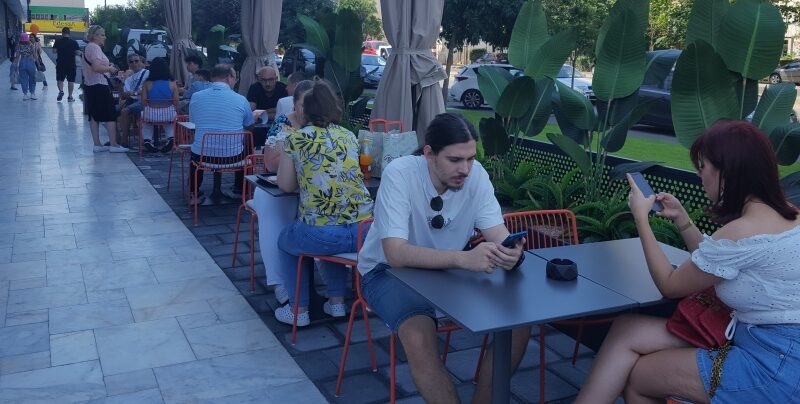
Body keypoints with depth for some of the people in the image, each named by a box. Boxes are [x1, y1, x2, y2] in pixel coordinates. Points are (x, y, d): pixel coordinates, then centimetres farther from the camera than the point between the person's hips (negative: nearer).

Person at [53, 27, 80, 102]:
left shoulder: (58, 41, -2)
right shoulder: (74, 42, -4)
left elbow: (54, 51, -3)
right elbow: (78, 53, -6)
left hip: (60, 64, 0)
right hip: (71, 64, 0)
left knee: (60, 79, 12)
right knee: (71, 80, 6)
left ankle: (61, 91, -12)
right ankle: (70, 96, 7)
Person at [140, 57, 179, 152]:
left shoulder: (147, 83, -7)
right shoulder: (172, 83, -6)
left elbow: (143, 102, -5)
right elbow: (176, 103, -3)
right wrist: (175, 112, 18)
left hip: (151, 114, -1)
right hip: (169, 115, 1)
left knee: (143, 116, 35)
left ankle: (147, 140, 22)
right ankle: (170, 137, 19)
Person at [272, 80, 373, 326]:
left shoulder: (296, 139, 2)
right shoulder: (349, 137, 13)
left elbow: (285, 185, 9)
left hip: (322, 233, -4)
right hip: (365, 230, 4)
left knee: (286, 241, 30)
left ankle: (299, 310, 30)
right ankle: (336, 302, 38)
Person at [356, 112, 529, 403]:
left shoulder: (476, 174, -13)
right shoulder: (399, 174, -26)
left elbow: (498, 235, -15)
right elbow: (396, 253, -35)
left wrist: (509, 253, -41)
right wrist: (464, 258, -47)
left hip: (449, 269, 5)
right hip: (389, 270, -4)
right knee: (419, 338, -34)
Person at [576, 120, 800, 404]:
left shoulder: (743, 231, -23)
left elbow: (670, 286, -8)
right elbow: (712, 264, 21)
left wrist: (641, 218, -1)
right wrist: (681, 219, 15)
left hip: (776, 368, -9)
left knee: (634, 376, 2)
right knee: (627, 330, 3)